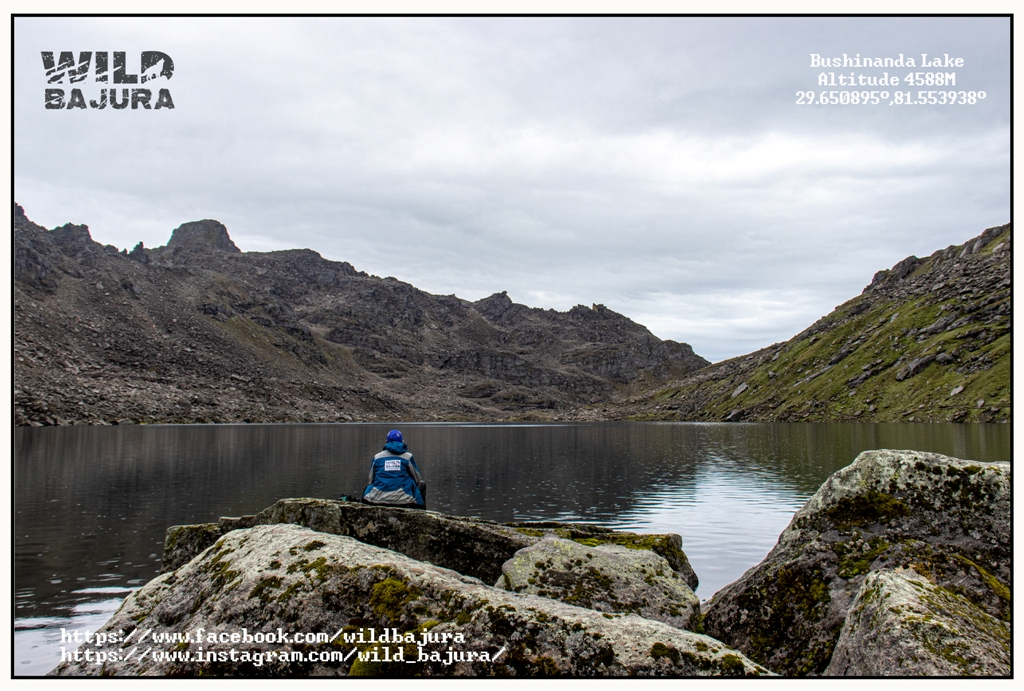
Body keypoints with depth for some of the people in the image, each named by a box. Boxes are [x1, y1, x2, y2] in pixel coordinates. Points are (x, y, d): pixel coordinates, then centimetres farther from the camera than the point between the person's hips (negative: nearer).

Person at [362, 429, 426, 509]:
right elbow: (417, 480, 14)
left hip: (378, 499, 2)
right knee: (422, 484, 24)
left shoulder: (377, 457, 10)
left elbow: (371, 480, 18)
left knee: (367, 488, 36)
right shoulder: (408, 457, 6)